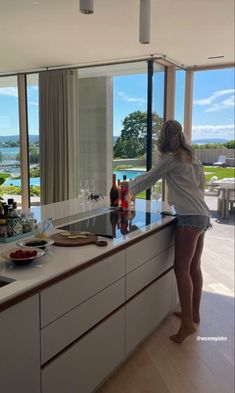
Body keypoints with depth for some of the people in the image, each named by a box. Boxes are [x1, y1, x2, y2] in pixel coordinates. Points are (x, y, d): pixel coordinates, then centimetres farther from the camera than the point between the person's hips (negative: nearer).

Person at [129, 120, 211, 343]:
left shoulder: (171, 159, -5)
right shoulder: (191, 157, 17)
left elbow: (148, 179, 2)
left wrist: (127, 190, 16)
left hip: (190, 217, -9)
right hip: (202, 215, 9)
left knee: (181, 268, -9)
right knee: (194, 267, 13)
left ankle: (187, 323, -8)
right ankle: (194, 313, 23)